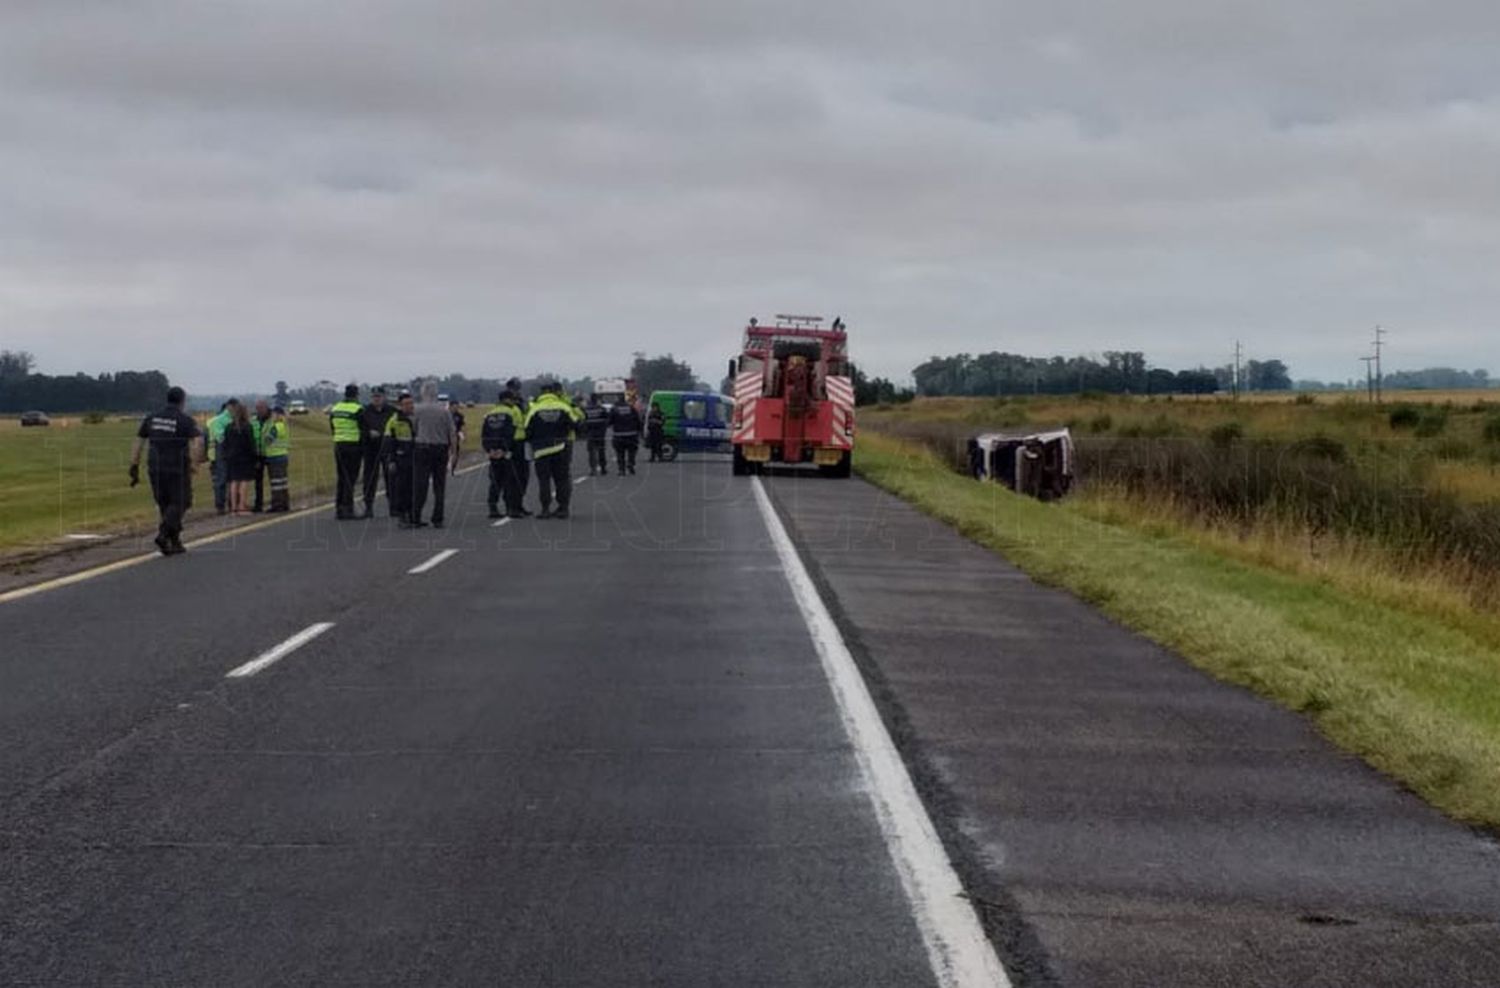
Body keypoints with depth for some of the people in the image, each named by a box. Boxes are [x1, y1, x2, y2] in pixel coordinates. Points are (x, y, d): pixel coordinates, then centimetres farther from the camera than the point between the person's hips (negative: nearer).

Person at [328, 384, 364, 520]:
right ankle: (347, 509, -3)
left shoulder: (335, 409, 9)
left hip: (338, 445, 6)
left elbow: (333, 429, 14)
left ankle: (339, 508, 13)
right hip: (353, 446, -6)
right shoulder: (358, 409, -11)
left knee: (342, 478, 13)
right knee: (350, 479, -2)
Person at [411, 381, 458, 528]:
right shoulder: (445, 410, 1)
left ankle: (416, 518, -1)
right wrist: (454, 452, 7)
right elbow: (452, 433, 0)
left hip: (423, 448, -1)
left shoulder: (417, 410, -3)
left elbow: (413, 429, 4)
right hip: (441, 448, 1)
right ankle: (437, 520, 5)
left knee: (420, 485, 1)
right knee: (439, 486, 6)